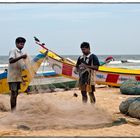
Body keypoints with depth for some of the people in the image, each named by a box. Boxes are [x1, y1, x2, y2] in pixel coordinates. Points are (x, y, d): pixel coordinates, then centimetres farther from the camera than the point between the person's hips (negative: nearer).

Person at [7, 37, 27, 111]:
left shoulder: (22, 53, 14)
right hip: (13, 77, -8)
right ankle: (12, 110, -3)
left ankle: (14, 109, 19)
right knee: (13, 93, -7)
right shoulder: (13, 51, -9)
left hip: (18, 76, 8)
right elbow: (11, 61, -27)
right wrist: (21, 57, -36)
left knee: (16, 94, 12)